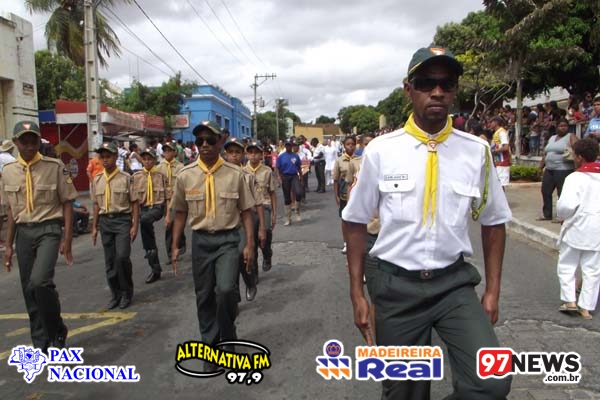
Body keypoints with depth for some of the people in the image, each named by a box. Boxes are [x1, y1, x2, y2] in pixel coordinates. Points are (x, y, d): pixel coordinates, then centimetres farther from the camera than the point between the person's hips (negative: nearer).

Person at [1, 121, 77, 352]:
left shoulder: (55, 167, -5)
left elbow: (67, 204, -4)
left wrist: (67, 240, -9)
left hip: (49, 229, -5)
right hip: (23, 233, 5)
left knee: (40, 281, -23)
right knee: (29, 290, 9)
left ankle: (57, 329, 2)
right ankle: (41, 343, 24)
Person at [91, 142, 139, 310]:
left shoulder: (126, 178, -4)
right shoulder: (97, 180, 9)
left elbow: (135, 203, -3)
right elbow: (96, 204, 15)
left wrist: (135, 225, -8)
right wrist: (94, 227, 14)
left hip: (122, 220, -4)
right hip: (105, 221, 5)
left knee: (122, 257, -14)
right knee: (109, 261, 9)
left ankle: (127, 292, 7)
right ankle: (115, 293, 24)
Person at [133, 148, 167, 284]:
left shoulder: (161, 175, 2)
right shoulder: (136, 176, 4)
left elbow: (167, 196, 4)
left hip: (157, 207, -3)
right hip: (143, 208, 3)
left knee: (144, 220, -36)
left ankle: (152, 248, -17)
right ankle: (155, 270, 16)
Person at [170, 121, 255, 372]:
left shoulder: (235, 174, -5)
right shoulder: (185, 176, -1)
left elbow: (245, 211, 0)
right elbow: (180, 212, 7)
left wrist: (249, 244, -4)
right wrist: (175, 246, 6)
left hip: (228, 239, -2)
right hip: (200, 240, 2)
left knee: (226, 289, -19)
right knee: (204, 296, 10)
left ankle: (228, 337, 11)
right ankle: (211, 347, 30)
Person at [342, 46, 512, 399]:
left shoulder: (477, 151, -4)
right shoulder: (380, 151, -8)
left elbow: (493, 223, 8)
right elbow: (357, 222, 1)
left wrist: (493, 291, 6)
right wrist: (357, 293, 2)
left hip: (454, 283, 1)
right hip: (396, 286, 0)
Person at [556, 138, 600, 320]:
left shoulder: (575, 178, -16)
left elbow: (567, 204, -25)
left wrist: (562, 214, -5)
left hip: (577, 228, -5)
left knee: (566, 265, 12)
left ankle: (570, 301, 9)